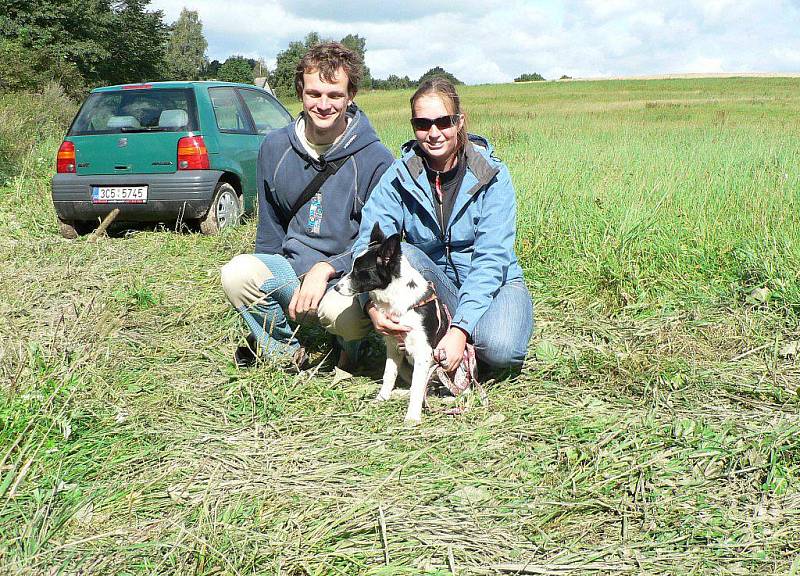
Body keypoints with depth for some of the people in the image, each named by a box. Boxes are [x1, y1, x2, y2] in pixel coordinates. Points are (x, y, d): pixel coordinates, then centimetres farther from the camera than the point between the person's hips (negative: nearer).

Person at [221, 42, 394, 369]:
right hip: (291, 269, 4)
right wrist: (267, 283, 12)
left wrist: (327, 268, -23)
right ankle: (283, 352, 1)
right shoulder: (275, 147, 6)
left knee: (349, 313, -38)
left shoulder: (375, 159, -8)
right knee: (237, 273, -27)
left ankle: (349, 349, 4)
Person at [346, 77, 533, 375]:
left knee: (500, 347, -33)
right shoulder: (399, 177, -7)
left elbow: (491, 259, -20)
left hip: (492, 284, -2)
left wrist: (460, 329, -33)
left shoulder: (492, 175, -13)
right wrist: (372, 306, -38)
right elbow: (368, 245, -18)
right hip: (432, 288, 2)